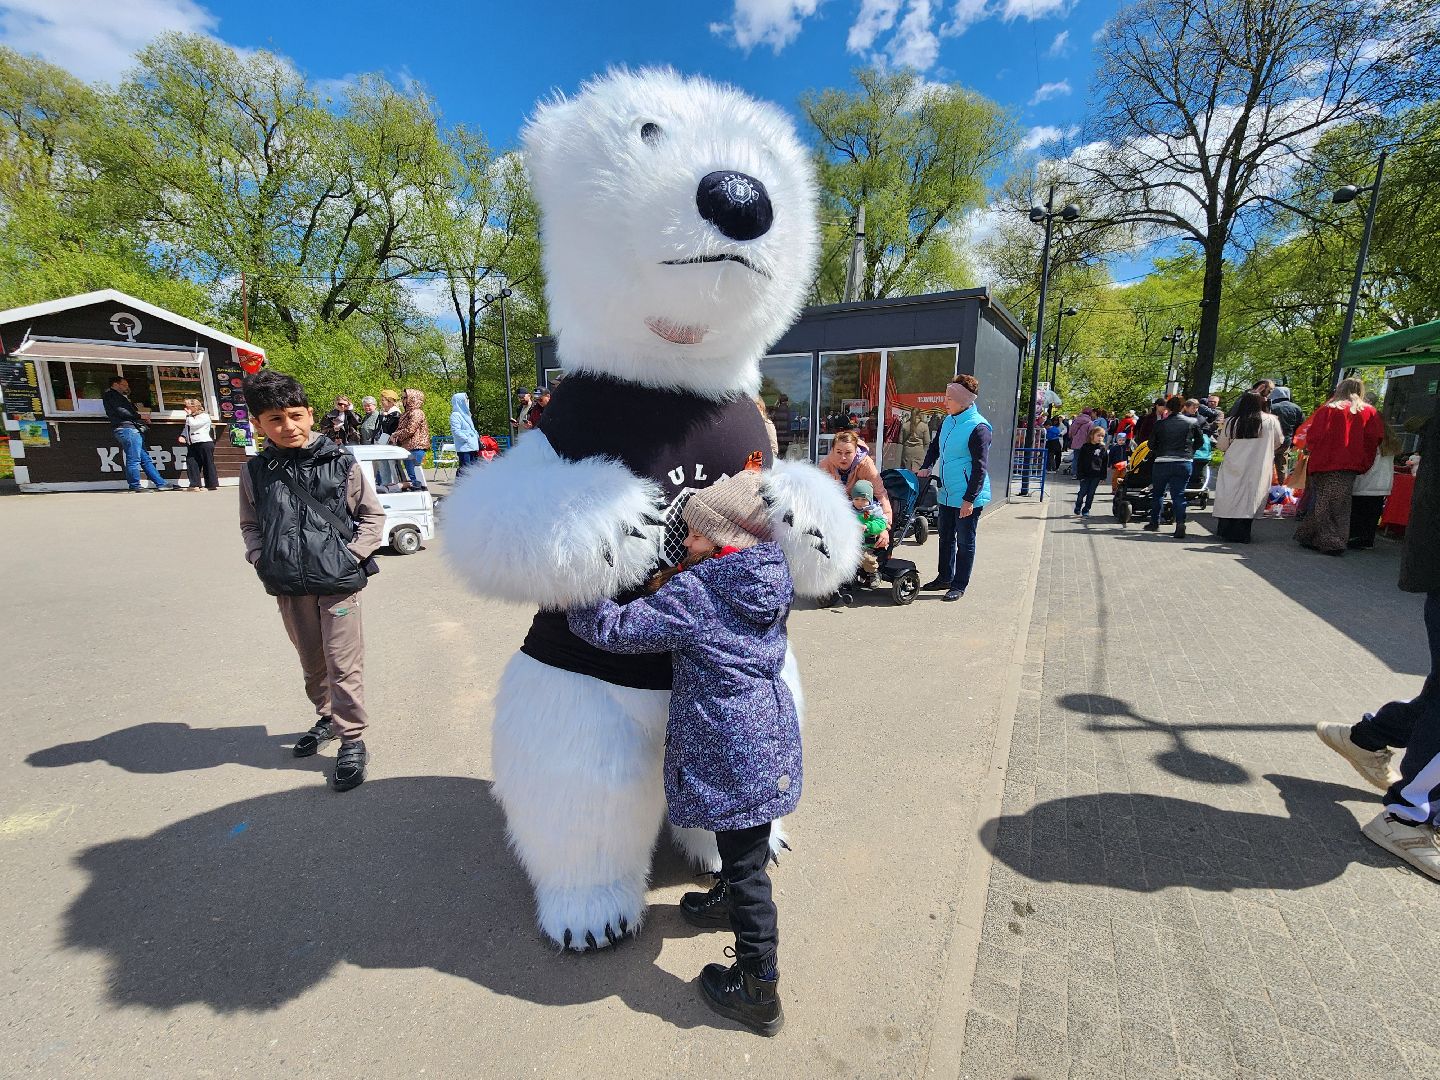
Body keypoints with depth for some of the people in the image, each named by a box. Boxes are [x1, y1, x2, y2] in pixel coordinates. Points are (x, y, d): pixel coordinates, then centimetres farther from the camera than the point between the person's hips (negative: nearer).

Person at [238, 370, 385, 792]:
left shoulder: (341, 464, -6)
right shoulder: (255, 472, 3)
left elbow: (373, 514, 1)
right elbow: (250, 525, 16)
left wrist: (351, 555, -9)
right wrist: (262, 560, 0)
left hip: (338, 582, -4)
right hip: (288, 587, 4)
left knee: (344, 664, -1)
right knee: (311, 661, 19)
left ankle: (352, 739, 12)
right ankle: (327, 717, 40)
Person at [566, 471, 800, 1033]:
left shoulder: (692, 593, -20)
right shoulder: (775, 580, 0)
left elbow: (619, 628, -15)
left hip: (728, 752, -8)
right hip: (771, 737, 8)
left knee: (745, 865, 8)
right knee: (744, 848, 30)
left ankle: (758, 992, 26)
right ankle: (728, 903, 56)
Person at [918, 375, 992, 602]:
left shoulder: (978, 427, -17)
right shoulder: (948, 420, 7)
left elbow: (980, 468, -18)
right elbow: (935, 446, 24)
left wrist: (969, 499, -20)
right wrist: (927, 467, 7)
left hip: (968, 498, -8)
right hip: (947, 495, 8)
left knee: (965, 542, 5)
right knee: (946, 538, 17)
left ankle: (960, 585, 16)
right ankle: (945, 578, 31)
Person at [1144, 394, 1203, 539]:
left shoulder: (1160, 424, -3)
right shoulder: (1193, 422, 0)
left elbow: (1152, 444, 3)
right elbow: (1200, 440, 11)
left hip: (1161, 463, -1)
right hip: (1184, 463, 1)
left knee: (1157, 493, 14)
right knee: (1178, 494, 2)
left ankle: (1154, 523, 22)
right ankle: (1180, 523, -13)